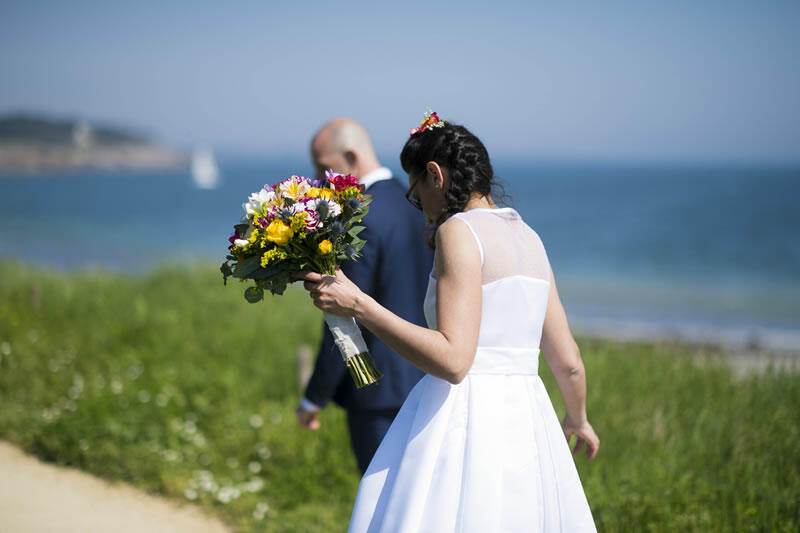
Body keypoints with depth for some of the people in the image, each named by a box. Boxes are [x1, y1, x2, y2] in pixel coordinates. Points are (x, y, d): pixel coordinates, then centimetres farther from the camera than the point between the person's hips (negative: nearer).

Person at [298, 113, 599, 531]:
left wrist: (358, 305, -17)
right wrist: (578, 419, 35)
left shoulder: (458, 231, -9)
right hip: (525, 421, 8)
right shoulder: (527, 237, 14)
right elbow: (568, 362, 16)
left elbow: (452, 360, -20)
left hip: (465, 424, -8)